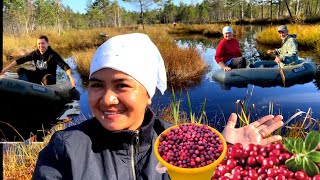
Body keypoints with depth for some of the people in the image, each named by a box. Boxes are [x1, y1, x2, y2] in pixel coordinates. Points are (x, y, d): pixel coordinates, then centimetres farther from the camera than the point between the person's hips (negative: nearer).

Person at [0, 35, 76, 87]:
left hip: (49, 79, -6)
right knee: (20, 70, -9)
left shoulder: (53, 55, -17)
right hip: (37, 77, 6)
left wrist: (71, 78, -47)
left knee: (47, 78, -40)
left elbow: (64, 65, -30)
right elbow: (20, 60, 3)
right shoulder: (35, 53, -1)